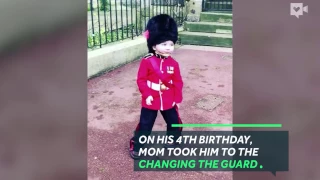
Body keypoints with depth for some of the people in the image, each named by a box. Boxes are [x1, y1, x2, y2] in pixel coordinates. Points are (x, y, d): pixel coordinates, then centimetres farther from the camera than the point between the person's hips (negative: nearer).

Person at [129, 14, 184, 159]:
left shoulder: (173, 64, -3)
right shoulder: (147, 61, -13)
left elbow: (178, 82, 2)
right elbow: (141, 80, -9)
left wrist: (178, 99, 3)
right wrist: (146, 94, -17)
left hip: (169, 101, 4)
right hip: (151, 101, -3)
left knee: (175, 123, 16)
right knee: (145, 125, 6)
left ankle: (172, 142, 42)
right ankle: (136, 146, 25)